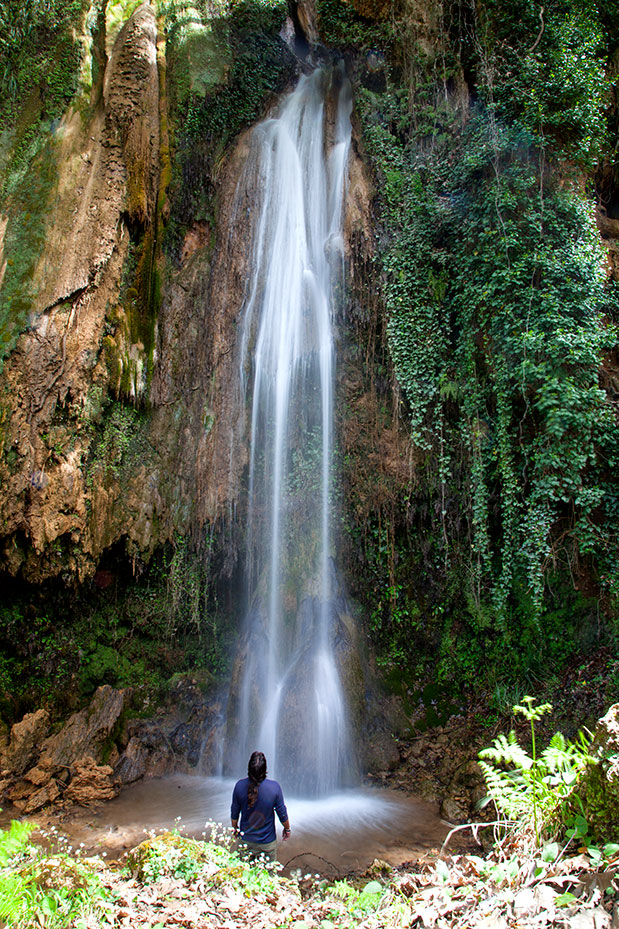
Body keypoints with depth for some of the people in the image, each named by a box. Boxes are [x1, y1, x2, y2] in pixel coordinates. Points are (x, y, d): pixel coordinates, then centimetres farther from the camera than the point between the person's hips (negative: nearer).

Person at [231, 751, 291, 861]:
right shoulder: (274, 787, -22)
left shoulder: (240, 785, -17)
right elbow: (282, 813, -9)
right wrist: (287, 828, 10)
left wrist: (235, 828, 16)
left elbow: (234, 813, -3)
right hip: (267, 843, -2)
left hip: (246, 840, 2)